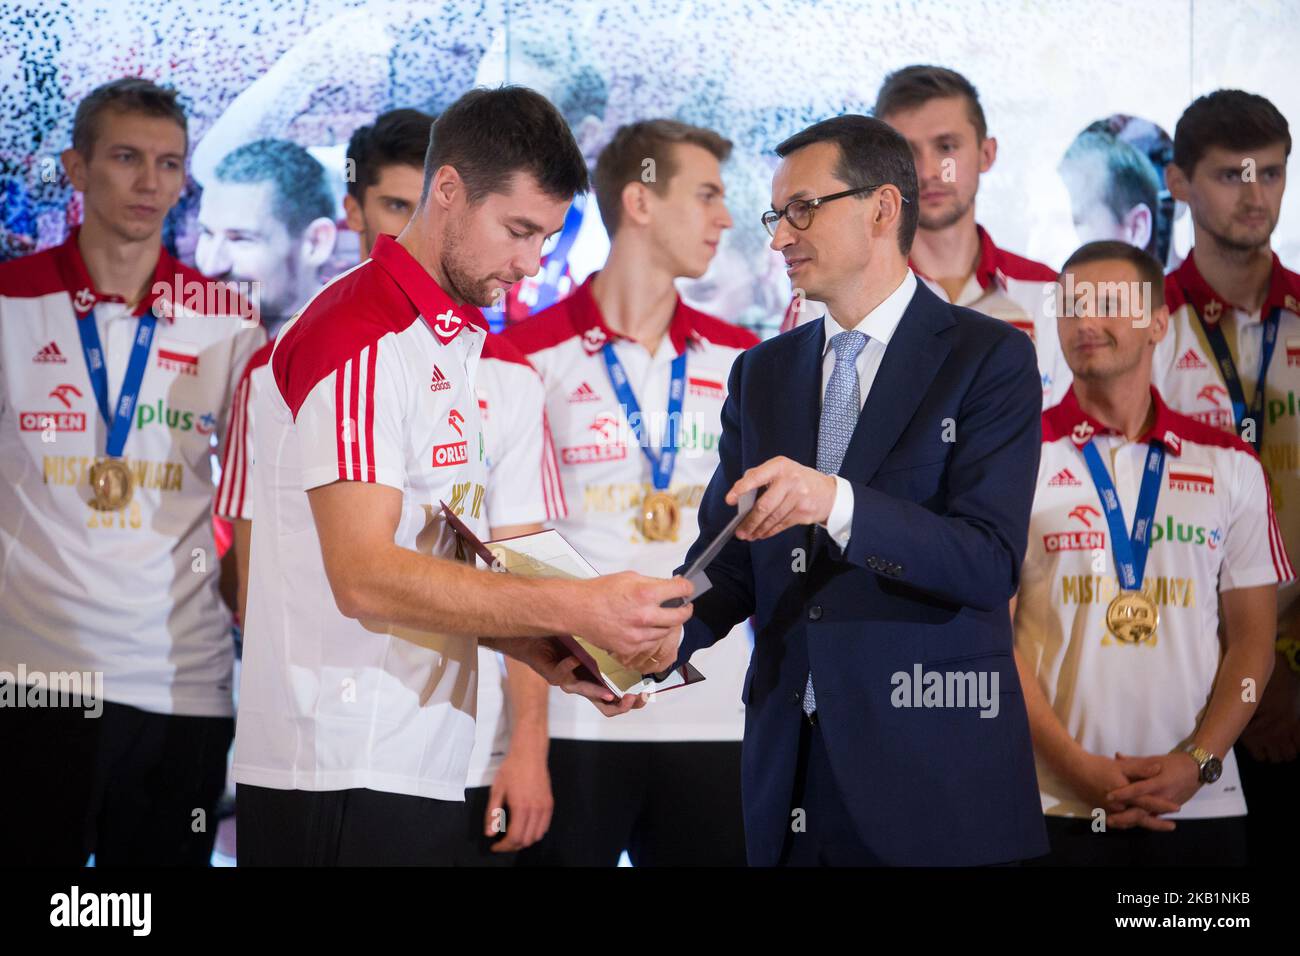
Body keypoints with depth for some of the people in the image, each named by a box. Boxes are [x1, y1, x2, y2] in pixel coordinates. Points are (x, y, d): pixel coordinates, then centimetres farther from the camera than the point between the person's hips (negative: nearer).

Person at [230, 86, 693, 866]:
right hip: (344, 781, -9)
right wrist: (576, 609, -25)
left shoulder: (452, 342, 17)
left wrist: (541, 651, 4)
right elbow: (364, 576, -22)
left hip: (420, 766, 9)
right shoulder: (360, 340, -13)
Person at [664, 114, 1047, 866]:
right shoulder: (762, 374, 12)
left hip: (934, 774, -5)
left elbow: (991, 563, -15)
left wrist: (838, 503, -30)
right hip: (789, 765, 5)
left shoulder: (990, 358, -5)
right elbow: (730, 562, 7)